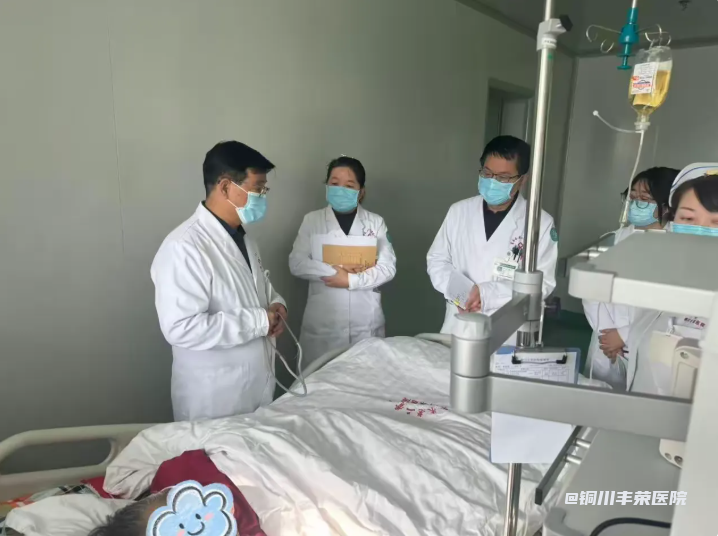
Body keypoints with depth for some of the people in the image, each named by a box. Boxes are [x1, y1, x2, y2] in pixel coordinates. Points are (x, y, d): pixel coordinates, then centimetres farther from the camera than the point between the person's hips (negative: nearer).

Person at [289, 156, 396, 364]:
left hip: (365, 324, 1)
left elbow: (388, 267, -3)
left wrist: (350, 280, -14)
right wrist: (336, 269, -15)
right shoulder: (312, 220, 4)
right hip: (322, 323, 0)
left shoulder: (376, 222, 5)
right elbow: (296, 263, -5)